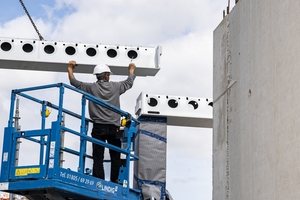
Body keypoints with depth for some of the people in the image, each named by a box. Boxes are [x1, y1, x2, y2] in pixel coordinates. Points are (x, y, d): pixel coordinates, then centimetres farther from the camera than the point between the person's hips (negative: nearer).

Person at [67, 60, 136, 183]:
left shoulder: (92, 87, -1)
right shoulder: (116, 87, 2)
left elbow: (75, 83, 9)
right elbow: (129, 83, 21)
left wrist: (70, 69, 24)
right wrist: (131, 70, 41)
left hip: (98, 128, 0)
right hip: (113, 128, 1)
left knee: (98, 158, -1)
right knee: (115, 157, 8)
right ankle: (115, 182, 6)